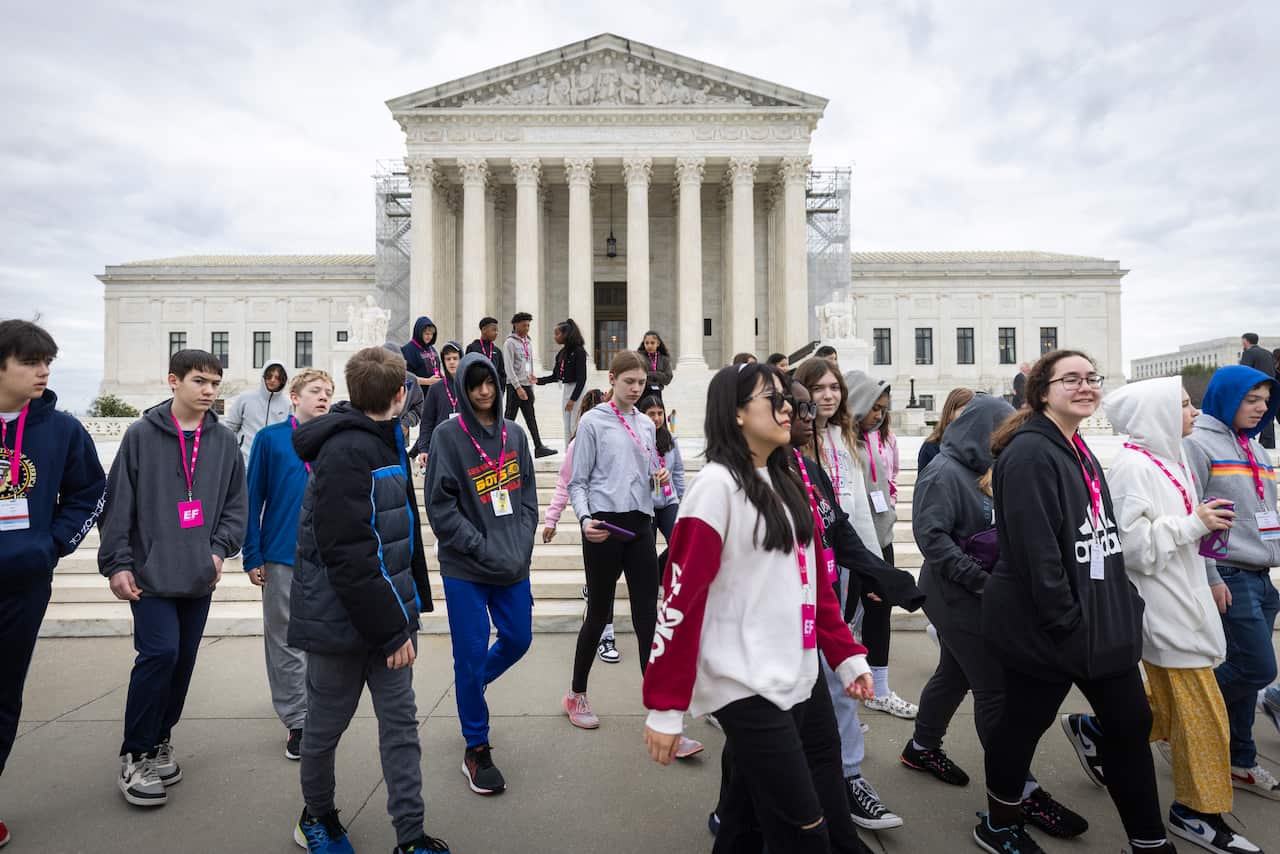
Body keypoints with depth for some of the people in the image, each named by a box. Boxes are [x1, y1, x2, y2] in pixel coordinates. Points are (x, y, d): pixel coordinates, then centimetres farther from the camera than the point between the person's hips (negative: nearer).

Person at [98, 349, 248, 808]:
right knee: (159, 653, -12)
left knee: (183, 661, 11)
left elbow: (236, 505, 8)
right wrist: (117, 562, -7)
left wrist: (219, 549, -4)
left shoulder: (225, 441, 5)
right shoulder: (141, 435, -3)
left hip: (200, 577, 4)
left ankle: (158, 741, 30)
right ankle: (135, 756, 6)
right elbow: (117, 502, -4)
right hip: (152, 574, -4)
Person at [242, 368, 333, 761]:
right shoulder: (270, 439, -3)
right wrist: (252, 556, -4)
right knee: (285, 641, 6)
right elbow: (253, 499, -2)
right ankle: (298, 720, 17)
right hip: (281, 557, -2)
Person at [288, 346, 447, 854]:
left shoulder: (385, 442, 9)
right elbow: (346, 556, -25)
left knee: (401, 723, 10)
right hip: (342, 621, -8)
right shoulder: (344, 452, -21)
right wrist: (392, 630, -21)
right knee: (326, 726, 14)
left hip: (386, 617, 8)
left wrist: (410, 607, 14)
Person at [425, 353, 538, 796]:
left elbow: (528, 495, 9)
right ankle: (476, 749, 22)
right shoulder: (448, 436, -8)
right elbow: (441, 507, -10)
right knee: (470, 653, 3)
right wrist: (485, 550, -15)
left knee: (518, 640, 14)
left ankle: (471, 686, 45)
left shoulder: (513, 434, 6)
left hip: (514, 564, 5)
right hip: (465, 568, -4)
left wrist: (521, 545, -4)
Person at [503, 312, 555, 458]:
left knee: (531, 418, 4)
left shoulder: (528, 342, 14)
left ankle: (538, 447, 3)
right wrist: (518, 387, -18)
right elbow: (509, 368, -13)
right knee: (509, 417, 1)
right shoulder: (510, 343, -8)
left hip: (527, 385, 7)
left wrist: (531, 376, 9)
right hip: (514, 386, -7)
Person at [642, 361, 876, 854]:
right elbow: (681, 597, -17)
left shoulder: (789, 479, 10)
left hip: (802, 678, 7)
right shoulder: (718, 484, -14)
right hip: (747, 687, -7)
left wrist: (846, 655, 12)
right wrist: (665, 707, -16)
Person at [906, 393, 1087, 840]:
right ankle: (1022, 790, 9)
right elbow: (931, 535, -26)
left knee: (954, 673, 19)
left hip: (968, 597, 9)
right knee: (995, 688, -3)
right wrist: (979, 578, -23)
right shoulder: (944, 472, -18)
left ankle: (922, 748, 35)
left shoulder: (975, 470, 11)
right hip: (958, 597, -9)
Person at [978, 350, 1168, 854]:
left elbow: (1101, 536, 19)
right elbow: (1035, 548, -24)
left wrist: (1123, 602, 14)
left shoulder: (1080, 452, 12)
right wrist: (1065, 620, -22)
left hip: (1103, 619, 9)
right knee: (1022, 725, 8)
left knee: (1130, 723, 15)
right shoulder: (1029, 453, -19)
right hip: (1047, 626, -9)